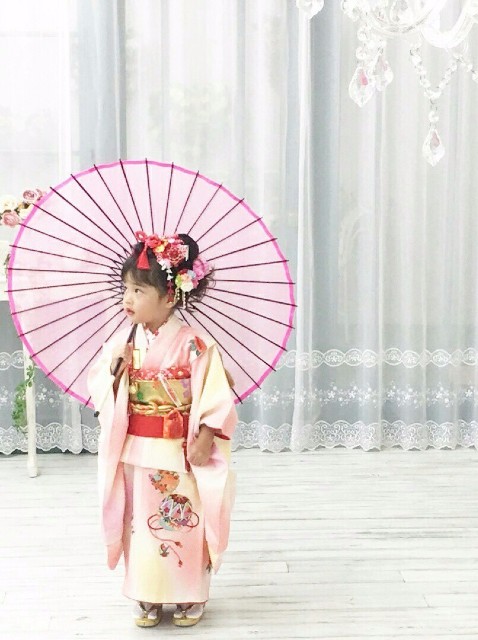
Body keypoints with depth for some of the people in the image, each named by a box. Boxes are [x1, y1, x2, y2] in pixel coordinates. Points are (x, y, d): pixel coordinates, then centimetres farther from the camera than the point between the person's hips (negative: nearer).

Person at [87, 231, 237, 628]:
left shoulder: (193, 344, -14)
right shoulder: (123, 341, 0)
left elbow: (216, 396, -13)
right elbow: (98, 387, 3)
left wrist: (206, 438, -18)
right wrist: (116, 368, -15)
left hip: (179, 454, -4)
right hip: (134, 453, 4)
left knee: (185, 526, 7)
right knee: (140, 524, 12)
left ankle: (190, 596, 26)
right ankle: (146, 597, 28)